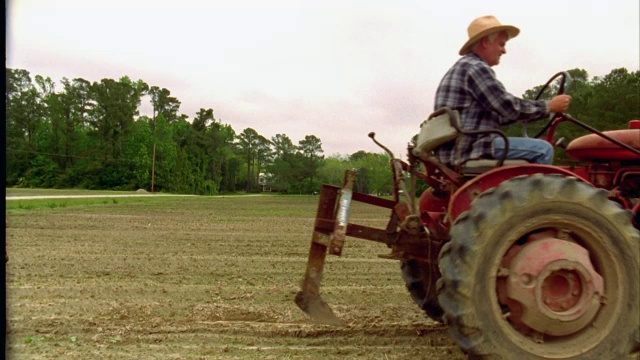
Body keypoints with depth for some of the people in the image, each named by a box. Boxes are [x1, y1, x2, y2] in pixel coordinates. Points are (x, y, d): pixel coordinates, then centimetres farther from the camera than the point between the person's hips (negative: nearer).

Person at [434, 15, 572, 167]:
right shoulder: (476, 68, -10)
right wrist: (549, 106, -1)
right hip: (471, 149, -11)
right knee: (542, 150, -13)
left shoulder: (462, 67, 23)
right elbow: (510, 107, -15)